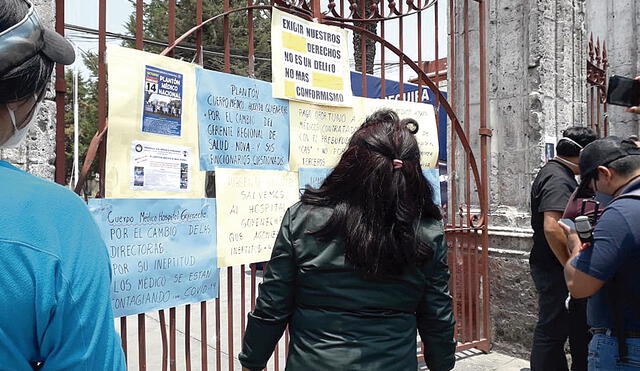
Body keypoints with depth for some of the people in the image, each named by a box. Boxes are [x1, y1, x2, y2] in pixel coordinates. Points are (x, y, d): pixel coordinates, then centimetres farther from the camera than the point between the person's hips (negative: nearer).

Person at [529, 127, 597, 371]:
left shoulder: (554, 173, 15)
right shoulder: (558, 179, -19)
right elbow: (552, 227, -31)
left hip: (554, 267, 11)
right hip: (556, 270, -11)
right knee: (551, 333, -1)